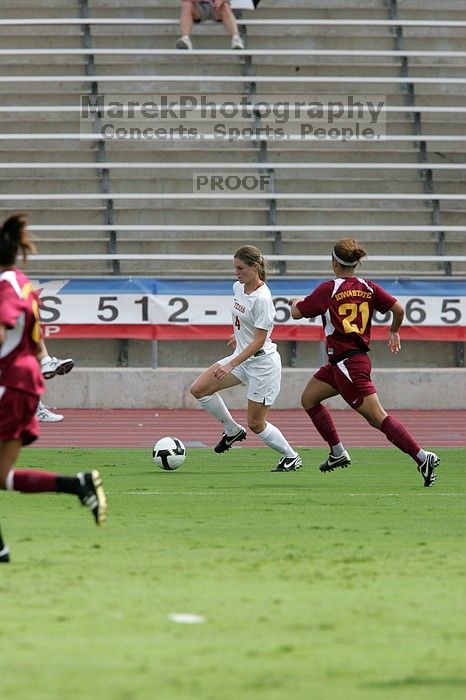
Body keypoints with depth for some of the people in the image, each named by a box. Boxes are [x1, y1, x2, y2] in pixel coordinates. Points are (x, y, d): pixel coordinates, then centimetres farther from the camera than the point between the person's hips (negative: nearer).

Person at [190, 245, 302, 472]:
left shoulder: (262, 298, -24)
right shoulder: (238, 287, 1)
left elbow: (259, 340, -24)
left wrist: (231, 365, -27)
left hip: (262, 362, -8)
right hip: (242, 356, 8)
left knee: (255, 424, -2)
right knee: (198, 389, -1)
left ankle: (291, 457, 18)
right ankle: (232, 431, 14)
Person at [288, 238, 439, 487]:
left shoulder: (327, 290, -12)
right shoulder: (368, 288, 3)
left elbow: (297, 313, -3)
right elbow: (398, 308, -3)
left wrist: (295, 303, 21)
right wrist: (394, 332, 17)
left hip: (347, 363, -8)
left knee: (378, 417, -9)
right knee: (308, 399, 19)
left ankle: (423, 457, -15)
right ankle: (338, 452, 22)